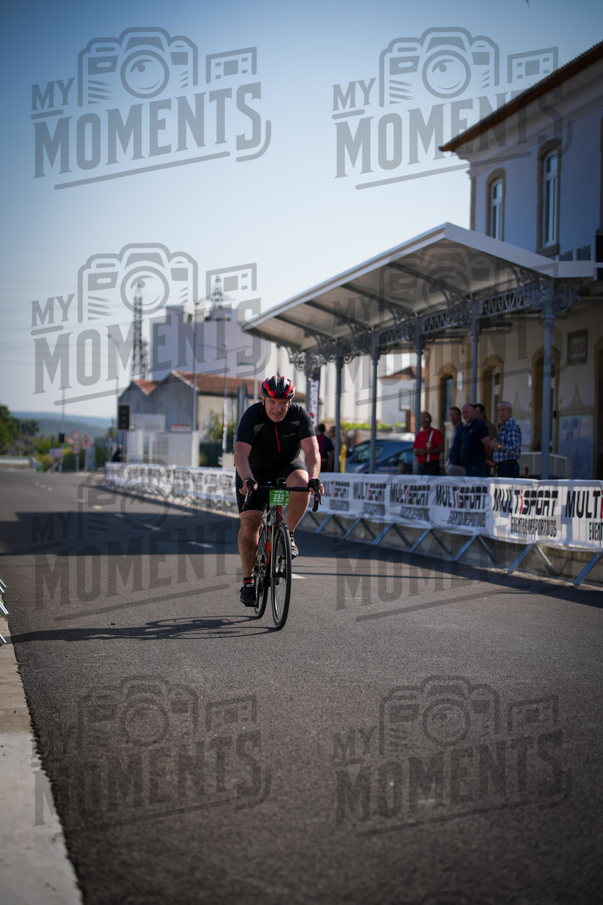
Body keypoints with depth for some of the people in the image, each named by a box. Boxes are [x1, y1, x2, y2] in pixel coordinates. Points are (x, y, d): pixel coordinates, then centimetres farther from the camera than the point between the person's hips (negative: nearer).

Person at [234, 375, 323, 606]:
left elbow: (312, 450, -30)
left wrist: (313, 478, -49)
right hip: (255, 473, -1)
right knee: (249, 524, -13)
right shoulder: (252, 416, -26)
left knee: (302, 484, -33)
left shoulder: (299, 415, -20)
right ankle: (248, 579, 3)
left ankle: (287, 533, -10)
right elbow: (240, 453, -37)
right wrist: (248, 479, -56)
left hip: (287, 467, 1)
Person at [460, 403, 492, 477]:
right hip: (468, 468, 9)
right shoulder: (466, 427, 17)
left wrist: (483, 459, 0)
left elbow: (488, 446, -13)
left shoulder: (479, 425, -11)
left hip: (477, 468, -9)